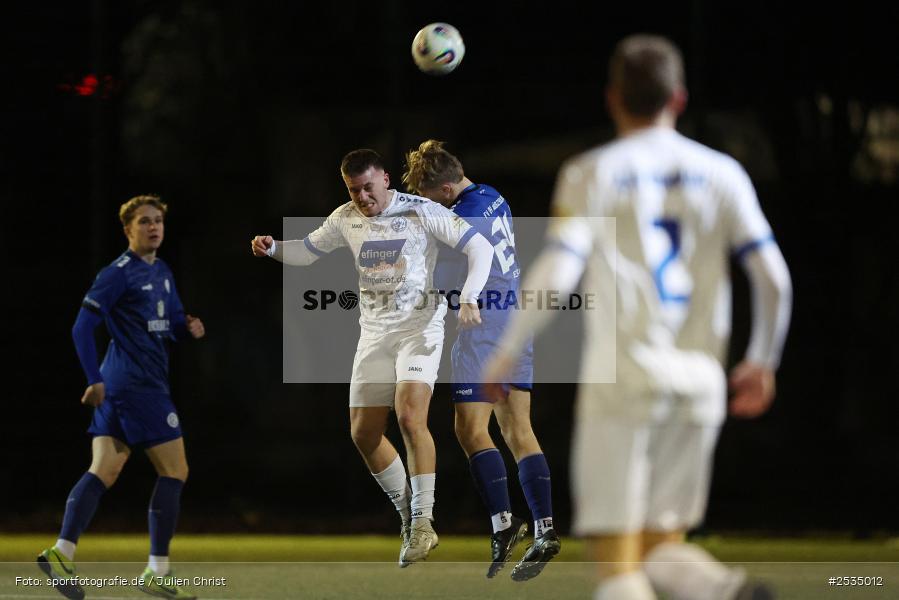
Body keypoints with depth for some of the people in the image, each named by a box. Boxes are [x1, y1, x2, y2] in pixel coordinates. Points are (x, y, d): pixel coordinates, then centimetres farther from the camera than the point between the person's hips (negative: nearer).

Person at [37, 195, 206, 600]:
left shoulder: (162, 273, 16)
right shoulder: (119, 273, -10)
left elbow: (174, 323, 24)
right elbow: (83, 327, -13)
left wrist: (189, 328, 1)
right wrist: (96, 380, -17)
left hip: (118, 387, 9)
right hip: (138, 384, -9)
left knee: (104, 471, 2)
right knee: (174, 471, -4)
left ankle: (62, 552, -6)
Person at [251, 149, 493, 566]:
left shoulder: (421, 211, -10)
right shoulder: (346, 219, 5)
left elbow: (480, 247, -11)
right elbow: (308, 250, 22)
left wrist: (469, 299, -24)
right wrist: (272, 248, 1)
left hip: (420, 326, -6)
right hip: (374, 333, 6)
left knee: (410, 417, -23)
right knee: (363, 433, 3)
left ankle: (423, 521, -17)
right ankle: (409, 515, 20)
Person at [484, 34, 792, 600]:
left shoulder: (592, 174, 1)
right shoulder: (721, 173, 10)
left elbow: (556, 275, -10)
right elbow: (773, 277, 5)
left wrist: (506, 353, 2)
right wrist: (763, 360, 19)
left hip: (622, 379, -3)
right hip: (699, 383, 4)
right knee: (663, 543, 13)